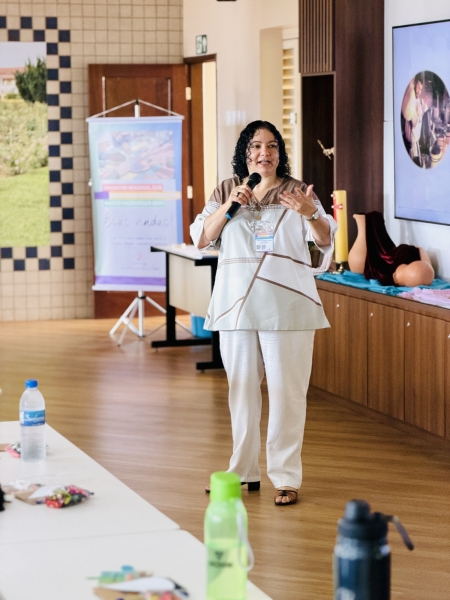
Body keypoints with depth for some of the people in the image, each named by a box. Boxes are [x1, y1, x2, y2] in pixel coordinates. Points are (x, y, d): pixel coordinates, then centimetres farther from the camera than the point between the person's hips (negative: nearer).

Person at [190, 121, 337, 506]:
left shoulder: (296, 192, 4)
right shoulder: (225, 192, 11)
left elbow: (326, 241, -4)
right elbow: (201, 239, 3)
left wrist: (310, 213, -26)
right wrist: (229, 206, -11)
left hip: (286, 305, -3)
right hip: (236, 304, 3)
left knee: (286, 390, -4)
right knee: (241, 388, 9)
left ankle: (286, 478, 1)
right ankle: (244, 471, 19)